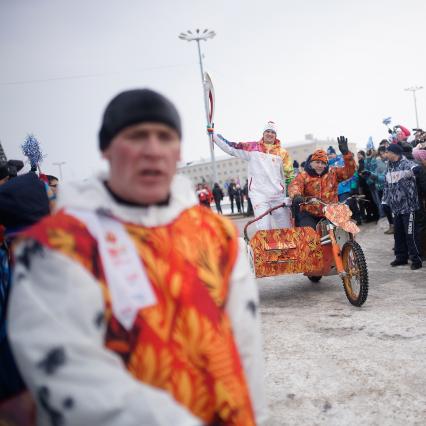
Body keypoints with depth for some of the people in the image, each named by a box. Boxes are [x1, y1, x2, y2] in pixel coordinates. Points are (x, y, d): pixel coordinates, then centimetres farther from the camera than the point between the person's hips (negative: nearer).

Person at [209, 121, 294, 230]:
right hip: (259, 194, -2)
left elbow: (289, 175, 10)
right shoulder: (252, 148, 7)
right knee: (264, 229, -11)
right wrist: (213, 134, 2)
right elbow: (230, 147, 5)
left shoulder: (282, 153, 9)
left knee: (287, 229, 5)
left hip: (278, 195, 2)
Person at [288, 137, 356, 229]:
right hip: (309, 214, -2)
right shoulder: (304, 176, 1)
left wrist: (346, 153, -17)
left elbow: (349, 171, -1)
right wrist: (296, 196, -43)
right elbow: (294, 185, -18)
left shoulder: (333, 173, 9)